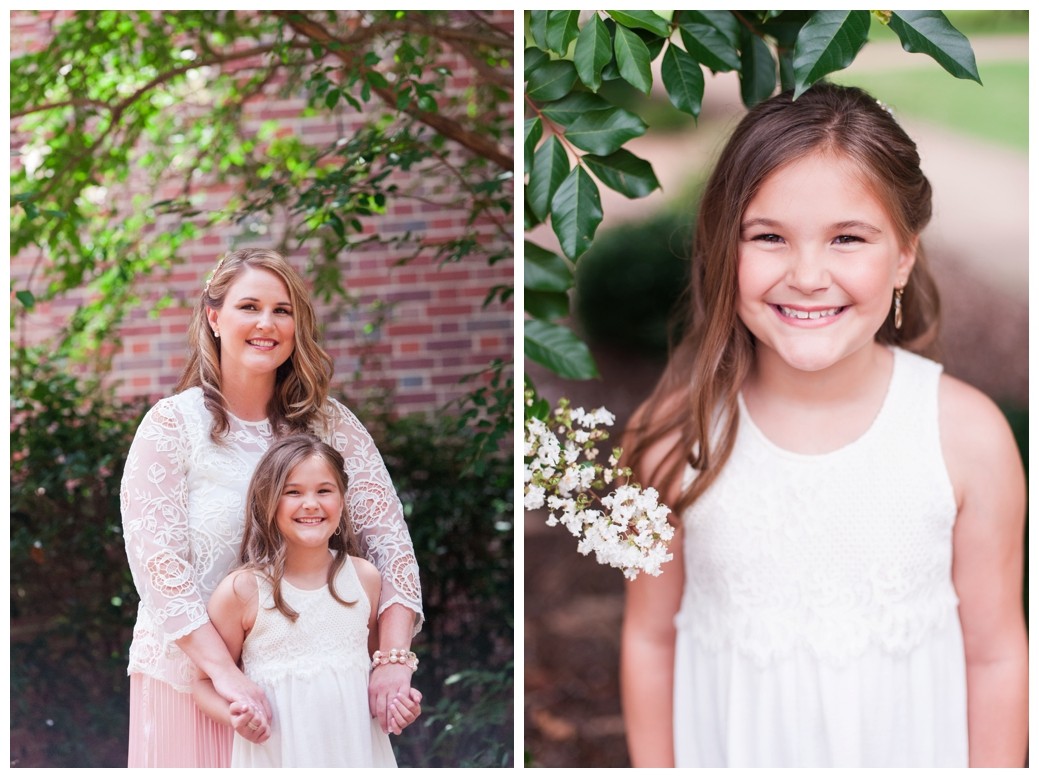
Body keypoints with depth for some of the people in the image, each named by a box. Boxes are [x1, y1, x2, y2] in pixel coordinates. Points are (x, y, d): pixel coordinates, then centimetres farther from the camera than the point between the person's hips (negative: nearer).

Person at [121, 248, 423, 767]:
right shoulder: (172, 424, -7)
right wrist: (225, 672, -25)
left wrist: (393, 660, -19)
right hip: (191, 673, -2)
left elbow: (388, 538, -6)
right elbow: (156, 558, -15)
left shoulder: (329, 423, 0)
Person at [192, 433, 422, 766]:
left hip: (355, 747, 3)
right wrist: (234, 716, -19)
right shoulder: (242, 591, -10)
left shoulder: (364, 577, 1)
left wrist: (396, 696, -1)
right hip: (277, 753, -3)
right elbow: (206, 680, -1)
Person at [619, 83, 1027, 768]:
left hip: (908, 746, 0)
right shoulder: (677, 434, -17)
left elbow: (994, 653, -9)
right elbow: (650, 636, -5)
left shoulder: (968, 435, -19)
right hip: (735, 747, 1)